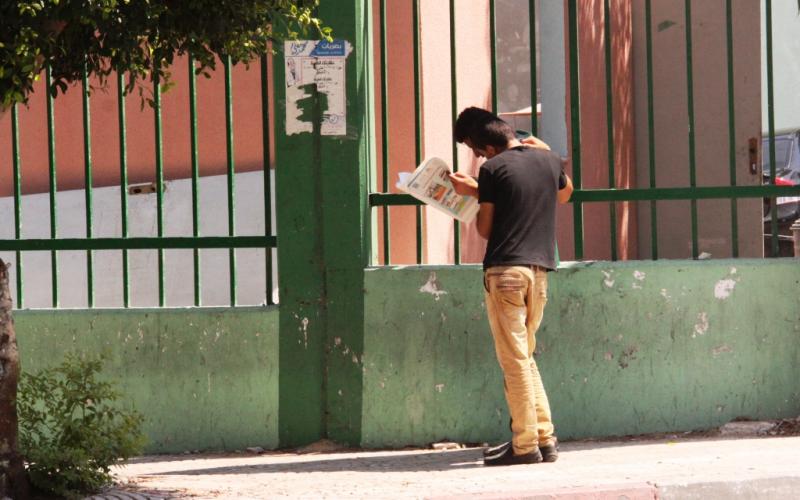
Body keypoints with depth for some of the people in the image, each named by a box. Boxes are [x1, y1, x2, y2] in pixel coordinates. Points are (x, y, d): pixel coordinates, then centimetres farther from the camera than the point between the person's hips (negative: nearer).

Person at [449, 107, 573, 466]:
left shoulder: (493, 169, -8)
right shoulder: (548, 160, 8)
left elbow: (485, 229, -4)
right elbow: (564, 194, 28)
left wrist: (475, 193, 12)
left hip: (506, 269, -6)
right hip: (540, 268, 6)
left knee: (514, 358, -2)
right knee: (524, 356, 16)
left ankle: (526, 445, -3)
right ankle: (545, 437, 11)